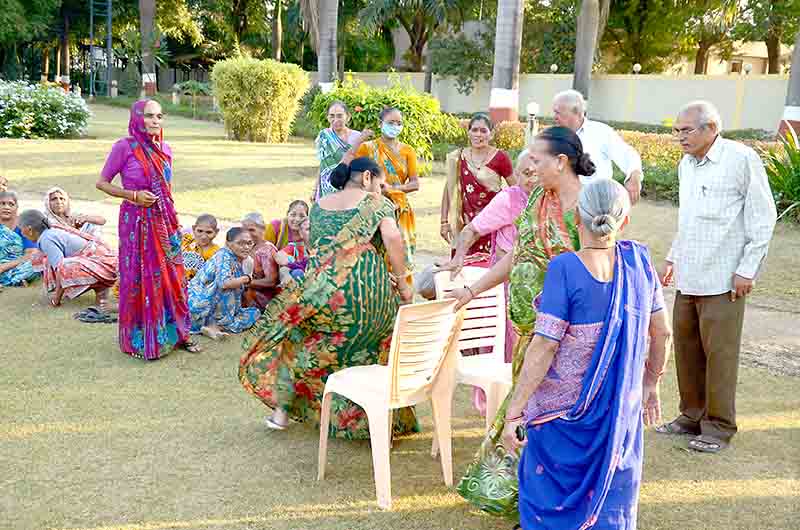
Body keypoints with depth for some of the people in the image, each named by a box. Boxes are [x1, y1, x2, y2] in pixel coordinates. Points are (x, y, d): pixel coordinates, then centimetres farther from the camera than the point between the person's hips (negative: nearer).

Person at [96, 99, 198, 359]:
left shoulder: (165, 149, 7)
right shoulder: (124, 147, -9)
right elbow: (102, 182, -3)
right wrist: (133, 195, -15)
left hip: (164, 221, 5)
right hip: (136, 222, -5)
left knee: (172, 276, 8)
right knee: (139, 278, 2)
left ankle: (176, 332, 21)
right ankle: (139, 340, 15)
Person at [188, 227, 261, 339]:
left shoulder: (238, 262, 8)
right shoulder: (224, 255, -16)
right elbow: (224, 283, -32)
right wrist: (247, 278, -17)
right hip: (200, 306, -8)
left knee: (255, 312, 3)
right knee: (226, 286, -29)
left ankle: (216, 326, -9)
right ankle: (212, 326, -18)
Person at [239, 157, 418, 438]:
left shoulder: (319, 206, 21)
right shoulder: (376, 202, 8)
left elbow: (315, 248, 19)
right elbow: (392, 238, -8)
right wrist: (401, 282, -1)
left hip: (322, 288, 3)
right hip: (367, 289, -3)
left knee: (295, 336, 24)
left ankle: (283, 410, 24)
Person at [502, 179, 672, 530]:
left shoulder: (565, 268, -19)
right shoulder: (638, 259, -5)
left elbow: (544, 347, -21)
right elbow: (661, 332, 4)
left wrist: (513, 413, -15)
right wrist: (651, 385, 19)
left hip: (563, 409, -4)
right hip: (621, 408, 4)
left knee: (551, 496, 16)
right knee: (612, 501, 19)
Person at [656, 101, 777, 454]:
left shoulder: (742, 159, -9)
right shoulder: (686, 164, 14)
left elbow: (763, 217, -8)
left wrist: (747, 269, -10)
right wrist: (673, 258, 21)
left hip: (722, 279, -7)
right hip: (688, 278, 7)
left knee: (719, 352, -1)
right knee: (686, 347, 11)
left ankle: (719, 427, 11)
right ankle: (692, 415, 25)